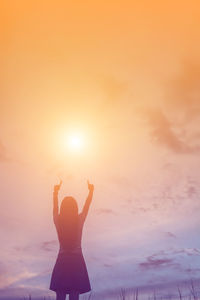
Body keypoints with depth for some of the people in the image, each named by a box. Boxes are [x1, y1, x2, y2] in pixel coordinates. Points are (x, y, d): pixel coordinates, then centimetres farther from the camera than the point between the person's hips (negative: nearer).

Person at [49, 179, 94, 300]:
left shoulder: (58, 220, -3)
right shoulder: (79, 220, -6)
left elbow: (55, 207, 16)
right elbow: (87, 205, 10)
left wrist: (56, 191, 32)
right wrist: (91, 190, 26)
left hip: (62, 260, 2)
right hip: (76, 260, -1)